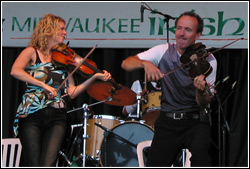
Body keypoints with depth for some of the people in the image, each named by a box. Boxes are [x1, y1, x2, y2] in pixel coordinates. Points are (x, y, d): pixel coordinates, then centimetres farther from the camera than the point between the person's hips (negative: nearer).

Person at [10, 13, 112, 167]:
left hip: (57, 118, 2)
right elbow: (15, 71, -14)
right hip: (31, 115, -2)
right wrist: (43, 85, -21)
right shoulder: (33, 52, 7)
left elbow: (72, 92, 10)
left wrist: (94, 77, -2)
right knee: (35, 165, -9)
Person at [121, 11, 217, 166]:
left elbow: (204, 105, -10)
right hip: (167, 122, 2)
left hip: (195, 122, -2)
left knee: (199, 149, -34)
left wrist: (201, 90, -33)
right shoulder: (164, 51, 2)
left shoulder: (207, 61, -4)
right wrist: (145, 63, -26)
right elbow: (126, 64, -5)